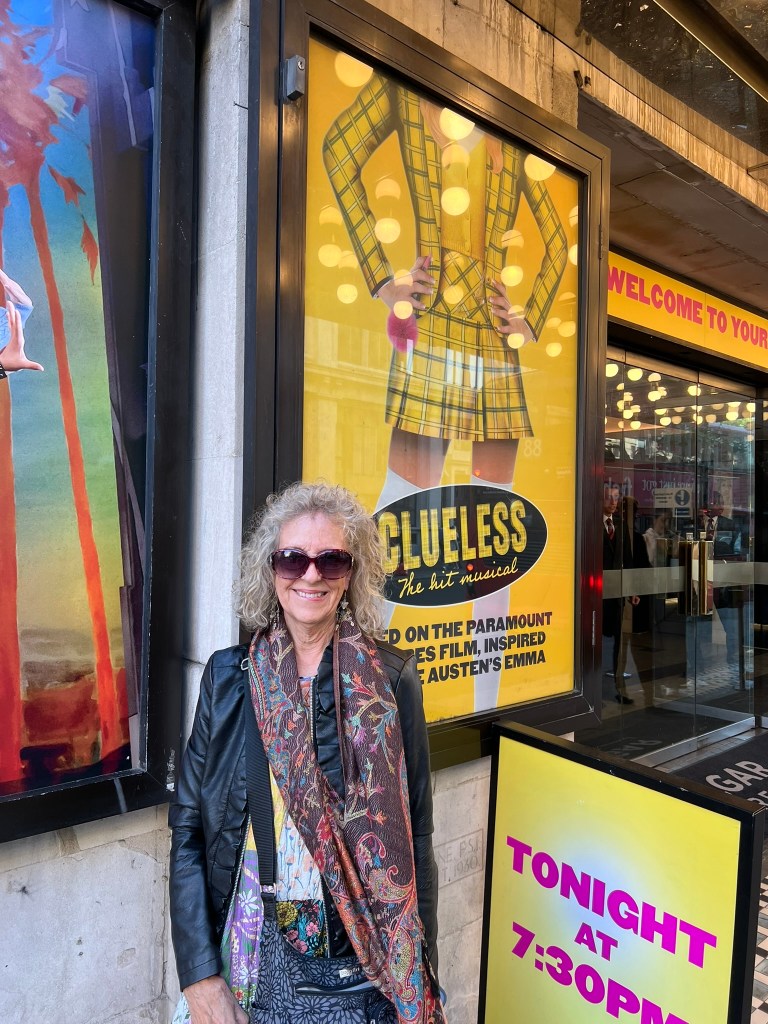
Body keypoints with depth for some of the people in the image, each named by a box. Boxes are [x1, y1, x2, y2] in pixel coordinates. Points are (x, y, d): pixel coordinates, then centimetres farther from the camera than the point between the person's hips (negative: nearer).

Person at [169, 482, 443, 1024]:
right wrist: (200, 977, -7)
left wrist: (422, 979, -1)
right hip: (250, 962, 2)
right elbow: (188, 829, -3)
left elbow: (414, 836, -4)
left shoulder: (391, 678, -10)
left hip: (364, 963, -1)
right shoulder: (228, 675, -6)